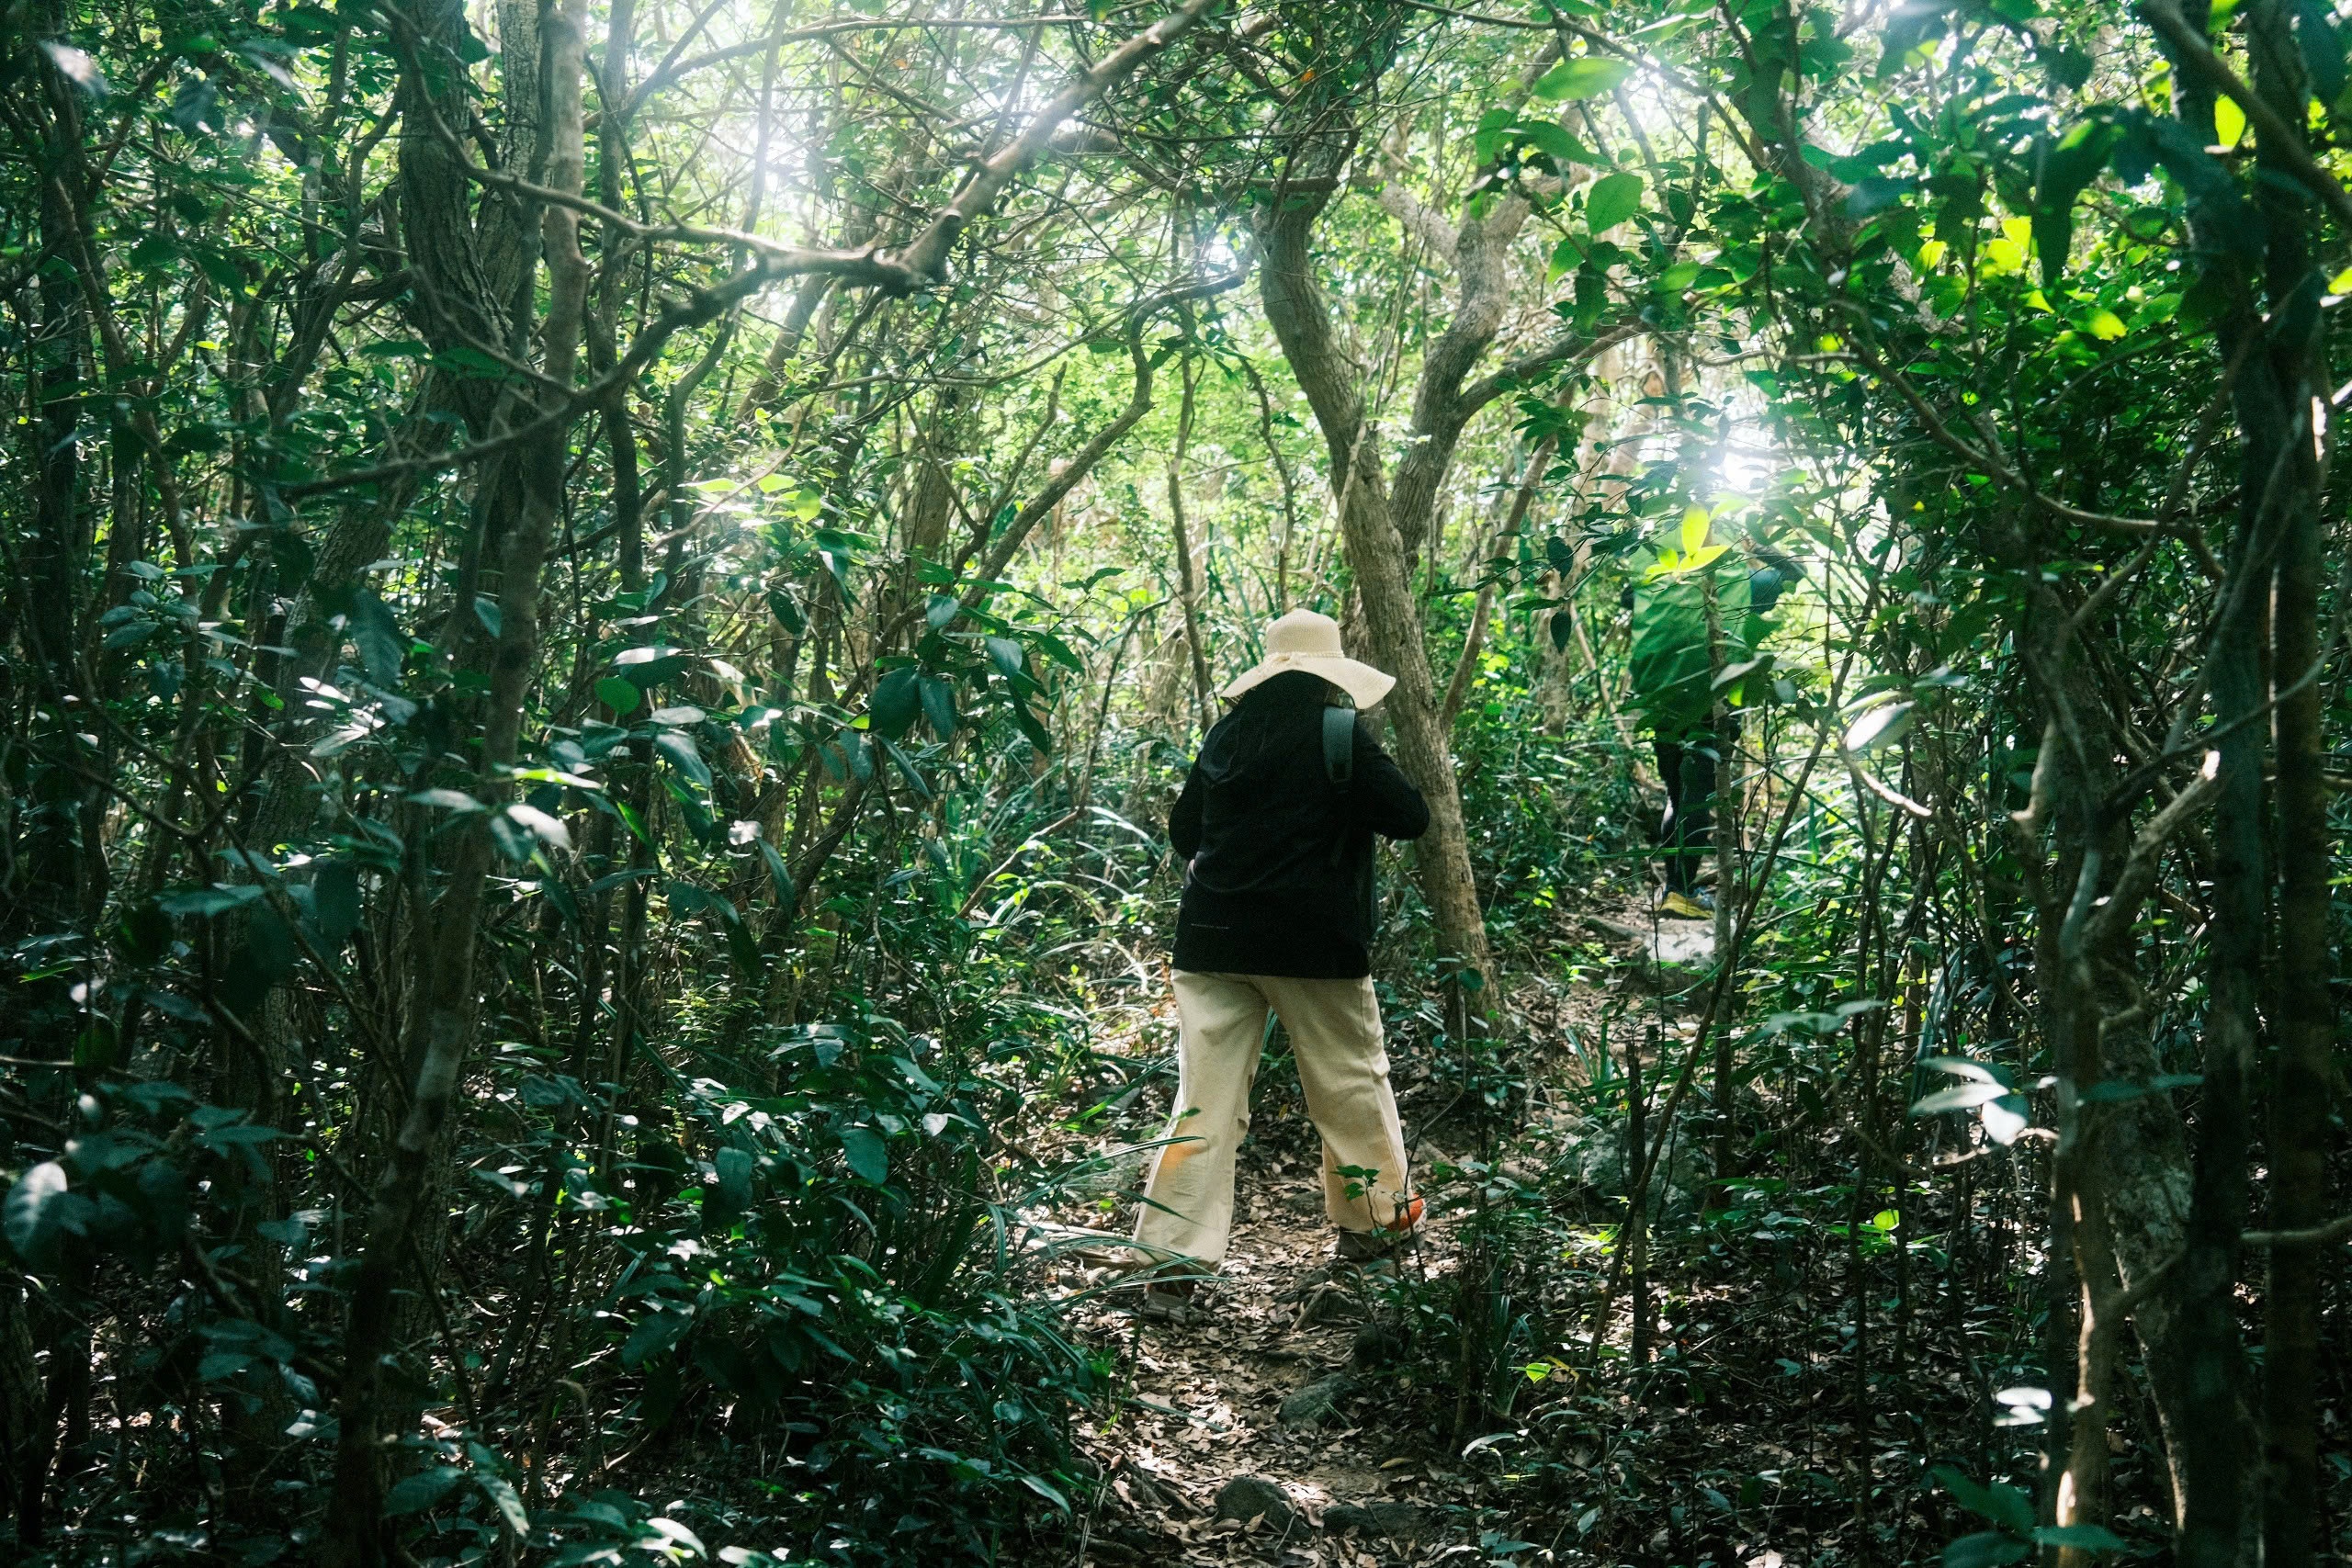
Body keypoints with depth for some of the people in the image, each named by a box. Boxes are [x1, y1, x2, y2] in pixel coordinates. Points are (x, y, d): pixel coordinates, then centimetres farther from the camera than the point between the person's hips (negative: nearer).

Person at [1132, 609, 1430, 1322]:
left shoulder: (1228, 734, 7)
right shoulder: (1342, 736, -7)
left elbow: (1183, 833, 13)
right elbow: (1410, 817, -6)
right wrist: (1372, 783, 13)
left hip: (1213, 938, 4)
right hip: (1315, 943, -3)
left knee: (1205, 1100, 2)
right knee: (1351, 1080, 17)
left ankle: (1172, 1262, -2)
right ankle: (1373, 1216, 32)